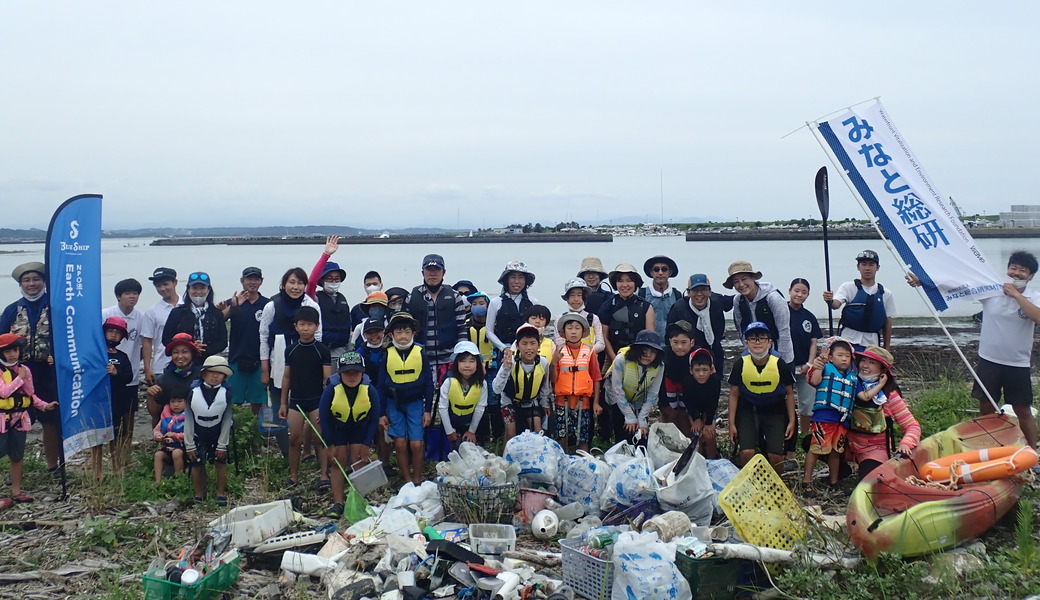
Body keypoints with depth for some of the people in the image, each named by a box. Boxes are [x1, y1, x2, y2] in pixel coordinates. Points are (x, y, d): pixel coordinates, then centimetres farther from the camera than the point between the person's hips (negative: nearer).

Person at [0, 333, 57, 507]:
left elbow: (30, 394, 10)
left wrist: (44, 406, -6)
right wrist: (19, 378, -11)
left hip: (20, 418, 5)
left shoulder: (24, 369, 8)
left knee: (17, 456, 12)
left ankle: (16, 491, 21)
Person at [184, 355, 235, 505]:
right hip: (197, 435, 0)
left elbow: (227, 420, -11)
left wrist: (222, 445, -11)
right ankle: (199, 495, 20)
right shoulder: (193, 391, -17)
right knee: (196, 464, 1)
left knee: (221, 462, -3)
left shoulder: (226, 393, -18)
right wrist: (189, 445, -8)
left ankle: (221, 494, 14)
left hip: (218, 433, 0)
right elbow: (188, 419, -9)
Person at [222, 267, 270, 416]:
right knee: (233, 402, 0)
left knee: (258, 403, 4)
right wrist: (232, 306, -28)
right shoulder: (232, 302, 4)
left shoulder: (267, 304, 5)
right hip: (236, 359, 0)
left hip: (259, 361, 0)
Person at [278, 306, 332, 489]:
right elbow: (286, 377, 10)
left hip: (317, 400, -3)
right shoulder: (291, 350, 4)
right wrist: (283, 403, 9)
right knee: (294, 439, 5)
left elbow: (328, 379, -4)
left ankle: (324, 475, 7)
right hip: (296, 400, 3)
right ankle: (293, 476, 17)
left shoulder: (322, 350, -4)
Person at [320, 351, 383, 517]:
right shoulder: (331, 389, -28)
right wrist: (330, 445, -12)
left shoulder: (370, 390, -26)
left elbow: (374, 419, -12)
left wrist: (366, 444, -10)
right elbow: (324, 418, -16)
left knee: (359, 463, -3)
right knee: (339, 463, -1)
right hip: (337, 428, 0)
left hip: (360, 428, 0)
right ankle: (337, 503, 5)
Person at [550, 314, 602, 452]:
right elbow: (553, 380, 0)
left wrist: (596, 402, 0)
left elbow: (596, 378, 3)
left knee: (583, 440, 5)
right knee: (561, 438, 4)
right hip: (562, 401, 0)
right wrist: (554, 362, -15)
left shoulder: (589, 351, -1)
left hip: (583, 401, 0)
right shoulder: (559, 351, 1)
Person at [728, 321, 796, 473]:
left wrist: (791, 421, 1)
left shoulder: (780, 365, -15)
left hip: (774, 411, 0)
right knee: (747, 452, -17)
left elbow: (789, 393, 0)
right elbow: (734, 394, -3)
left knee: (775, 455, -9)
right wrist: (732, 423, -3)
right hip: (747, 410, 0)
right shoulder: (740, 365, -14)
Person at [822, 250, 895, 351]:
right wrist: (830, 301, -40)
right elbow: (836, 304, -16)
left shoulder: (885, 294, 7)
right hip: (849, 341, -3)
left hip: (872, 344, 3)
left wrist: (886, 349, 11)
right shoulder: (849, 287, 1)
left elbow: (887, 323, 11)